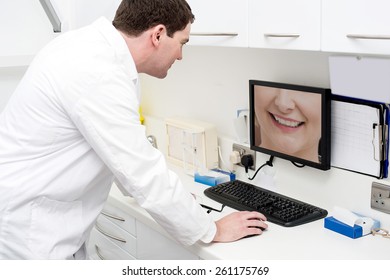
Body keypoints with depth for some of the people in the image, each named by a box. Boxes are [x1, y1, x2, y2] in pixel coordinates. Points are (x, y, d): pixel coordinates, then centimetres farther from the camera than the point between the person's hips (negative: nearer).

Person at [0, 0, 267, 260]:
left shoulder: (93, 44, 2)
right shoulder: (98, 75, -27)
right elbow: (146, 173, -22)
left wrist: (168, 194, 20)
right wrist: (213, 230, -9)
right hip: (27, 226, -9)